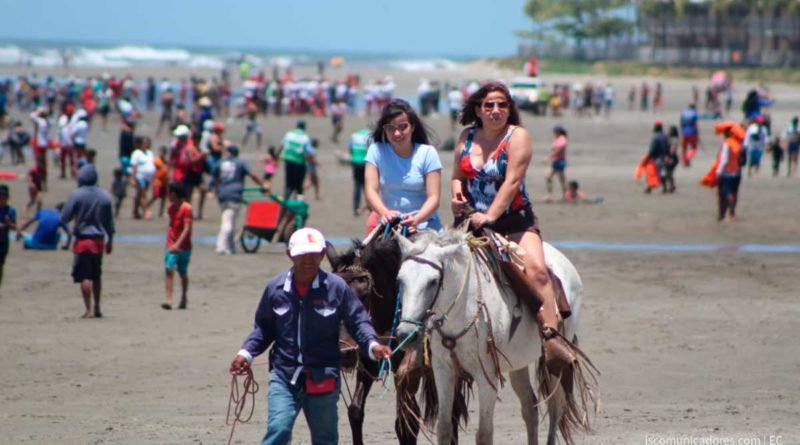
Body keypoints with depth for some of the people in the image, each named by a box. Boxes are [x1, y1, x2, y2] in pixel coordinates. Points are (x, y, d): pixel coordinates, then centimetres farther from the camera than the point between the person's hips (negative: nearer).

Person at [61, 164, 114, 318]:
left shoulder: (76, 195, -10)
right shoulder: (104, 196, 3)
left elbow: (64, 217, -8)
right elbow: (110, 222, 8)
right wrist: (110, 240, 17)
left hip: (82, 240, -4)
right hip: (99, 240, 4)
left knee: (84, 276, -1)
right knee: (96, 276, 17)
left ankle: (89, 309, -6)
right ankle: (97, 308, 22)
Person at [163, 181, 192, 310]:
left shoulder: (186, 208, -13)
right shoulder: (171, 207, 7)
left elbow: (187, 229, -20)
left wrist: (177, 244, -30)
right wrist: (169, 243, 16)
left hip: (184, 247, -4)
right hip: (171, 246, 4)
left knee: (183, 273, 10)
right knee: (169, 270, -13)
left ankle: (184, 298, 29)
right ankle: (168, 300, -19)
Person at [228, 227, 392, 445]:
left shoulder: (337, 288, -5)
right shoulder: (275, 288, 0)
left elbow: (358, 321, -1)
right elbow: (263, 328, 12)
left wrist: (372, 345, -19)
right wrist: (246, 352, -3)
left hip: (323, 380, 0)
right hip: (284, 376, 0)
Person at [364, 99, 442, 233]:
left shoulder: (427, 153, 2)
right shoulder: (376, 151, 5)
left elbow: (433, 198, -4)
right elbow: (371, 190, -4)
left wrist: (416, 219, -25)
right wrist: (385, 213, -25)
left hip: (424, 225, -1)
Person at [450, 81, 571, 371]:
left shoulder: (517, 136, -6)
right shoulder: (467, 137, 9)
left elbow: (512, 181, -16)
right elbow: (458, 176, 17)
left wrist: (489, 216, -27)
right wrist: (457, 192, -8)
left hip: (515, 221, -5)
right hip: (472, 221, 5)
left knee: (535, 268, -25)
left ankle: (551, 334, -31)